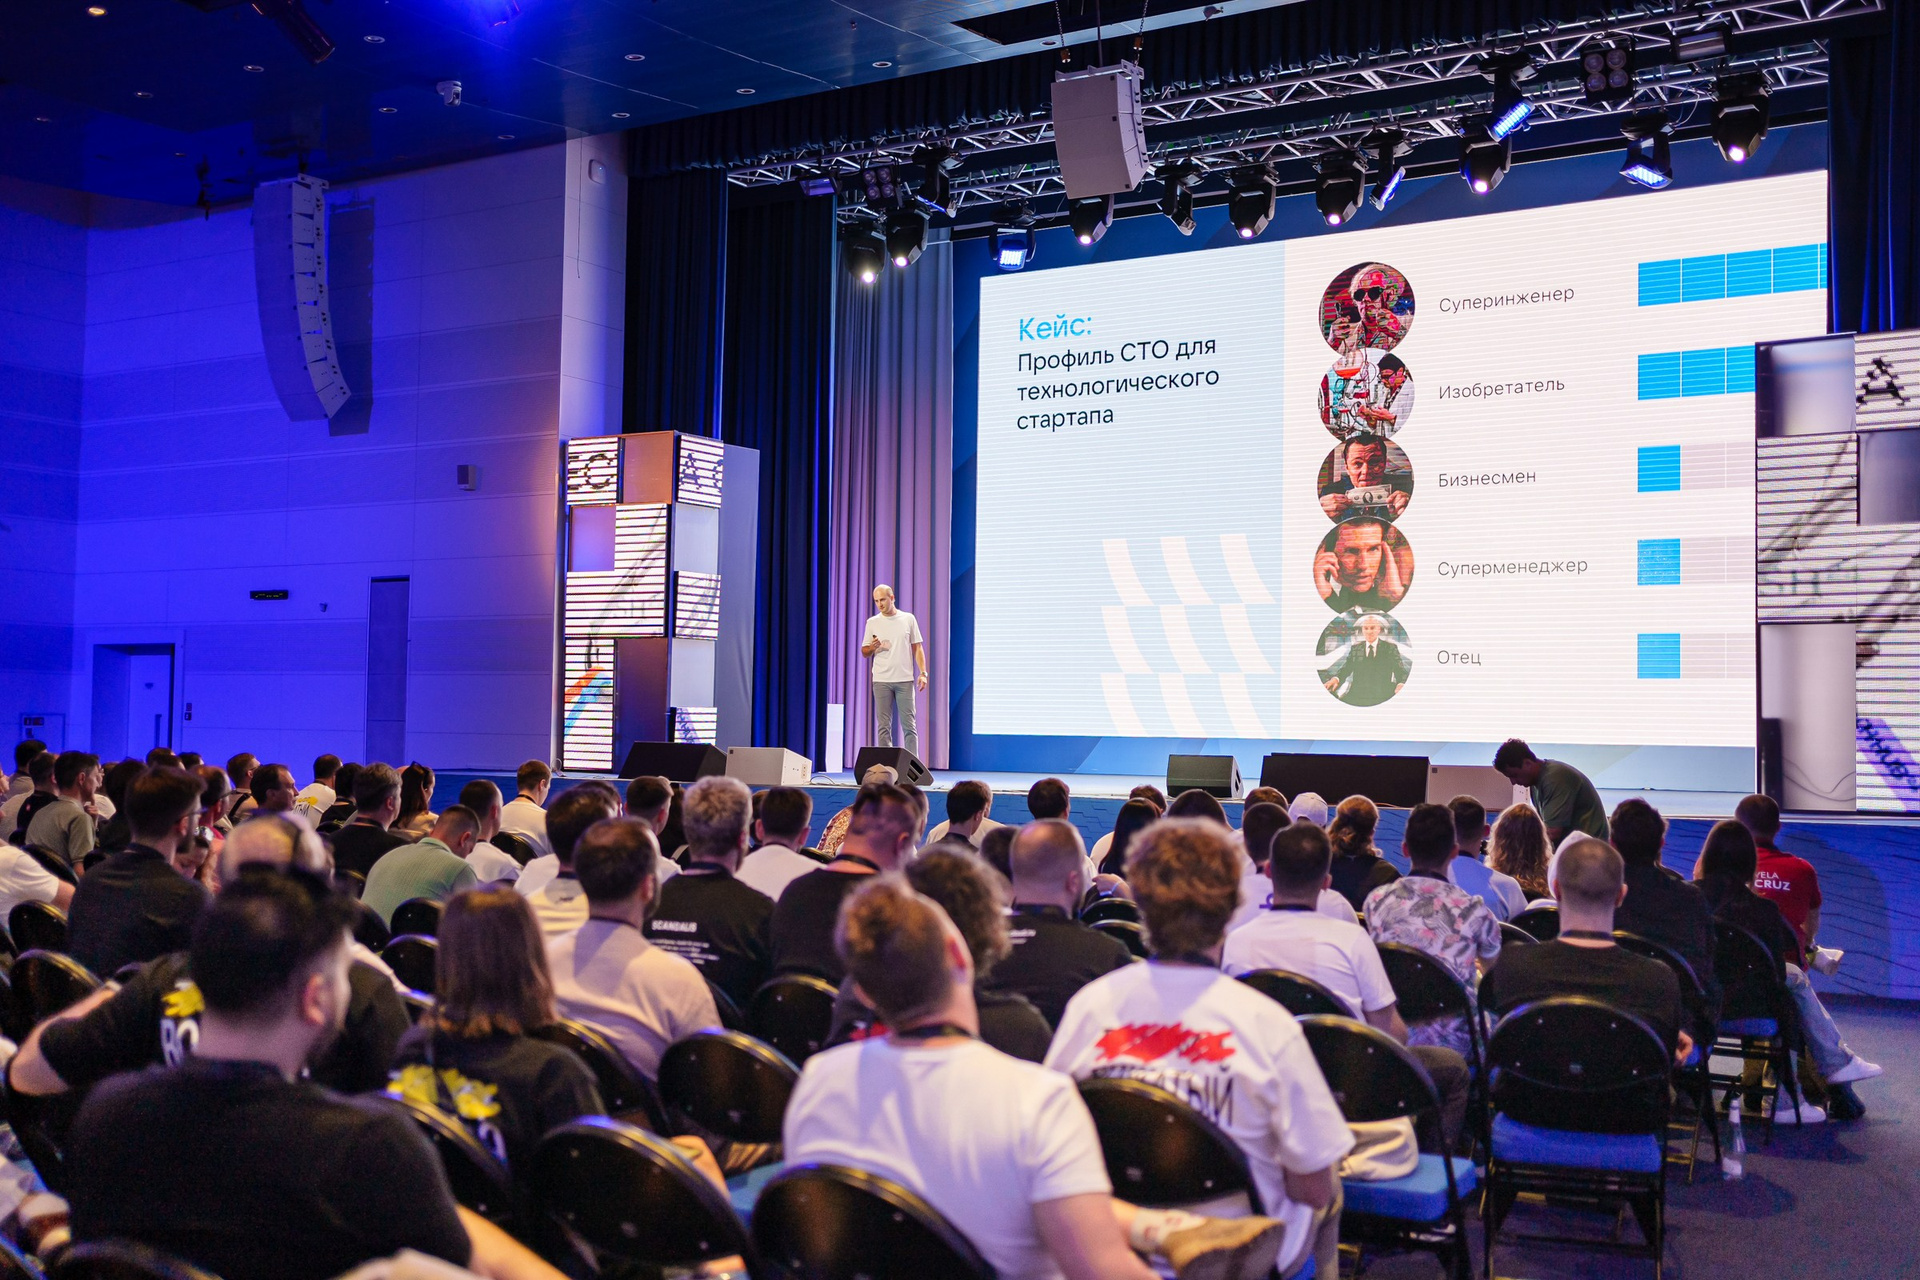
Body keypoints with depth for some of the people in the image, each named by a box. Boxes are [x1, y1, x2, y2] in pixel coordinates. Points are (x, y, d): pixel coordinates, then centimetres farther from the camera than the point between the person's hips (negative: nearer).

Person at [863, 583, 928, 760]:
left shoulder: (908, 619, 6)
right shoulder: (872, 623, 7)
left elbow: (918, 648, 7)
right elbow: (864, 653, 10)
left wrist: (923, 673, -4)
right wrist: (872, 648, -13)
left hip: (905, 680, -1)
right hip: (881, 681, 1)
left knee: (909, 725, -2)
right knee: (883, 726, 1)